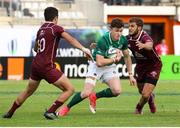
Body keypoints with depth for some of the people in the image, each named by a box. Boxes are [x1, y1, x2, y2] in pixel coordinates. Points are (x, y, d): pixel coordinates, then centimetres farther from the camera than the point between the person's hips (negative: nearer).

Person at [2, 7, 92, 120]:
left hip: (36, 64, 8)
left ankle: (10, 113, 35)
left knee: (28, 91, 27)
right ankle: (50, 112, -9)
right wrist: (83, 49, -31)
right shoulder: (56, 28, -7)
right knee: (70, 89, -5)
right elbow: (71, 40, -21)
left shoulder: (40, 29, 15)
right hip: (47, 67, -8)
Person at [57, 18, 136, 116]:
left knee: (117, 91, -19)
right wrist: (114, 59, -23)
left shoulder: (123, 40, -11)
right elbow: (99, 62, -33)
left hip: (110, 67, 5)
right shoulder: (103, 41, -30)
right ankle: (66, 108, 6)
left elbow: (127, 56, 7)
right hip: (96, 66, -5)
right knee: (86, 93, -18)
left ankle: (95, 97, 9)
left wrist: (130, 75, 7)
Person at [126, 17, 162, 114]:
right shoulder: (128, 39, -11)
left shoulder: (145, 37, -32)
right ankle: (151, 98, 57)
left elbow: (150, 45, -55)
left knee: (145, 94, -11)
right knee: (141, 91, 20)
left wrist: (143, 45, -80)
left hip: (153, 67, -6)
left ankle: (139, 108, 24)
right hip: (140, 66, 6)